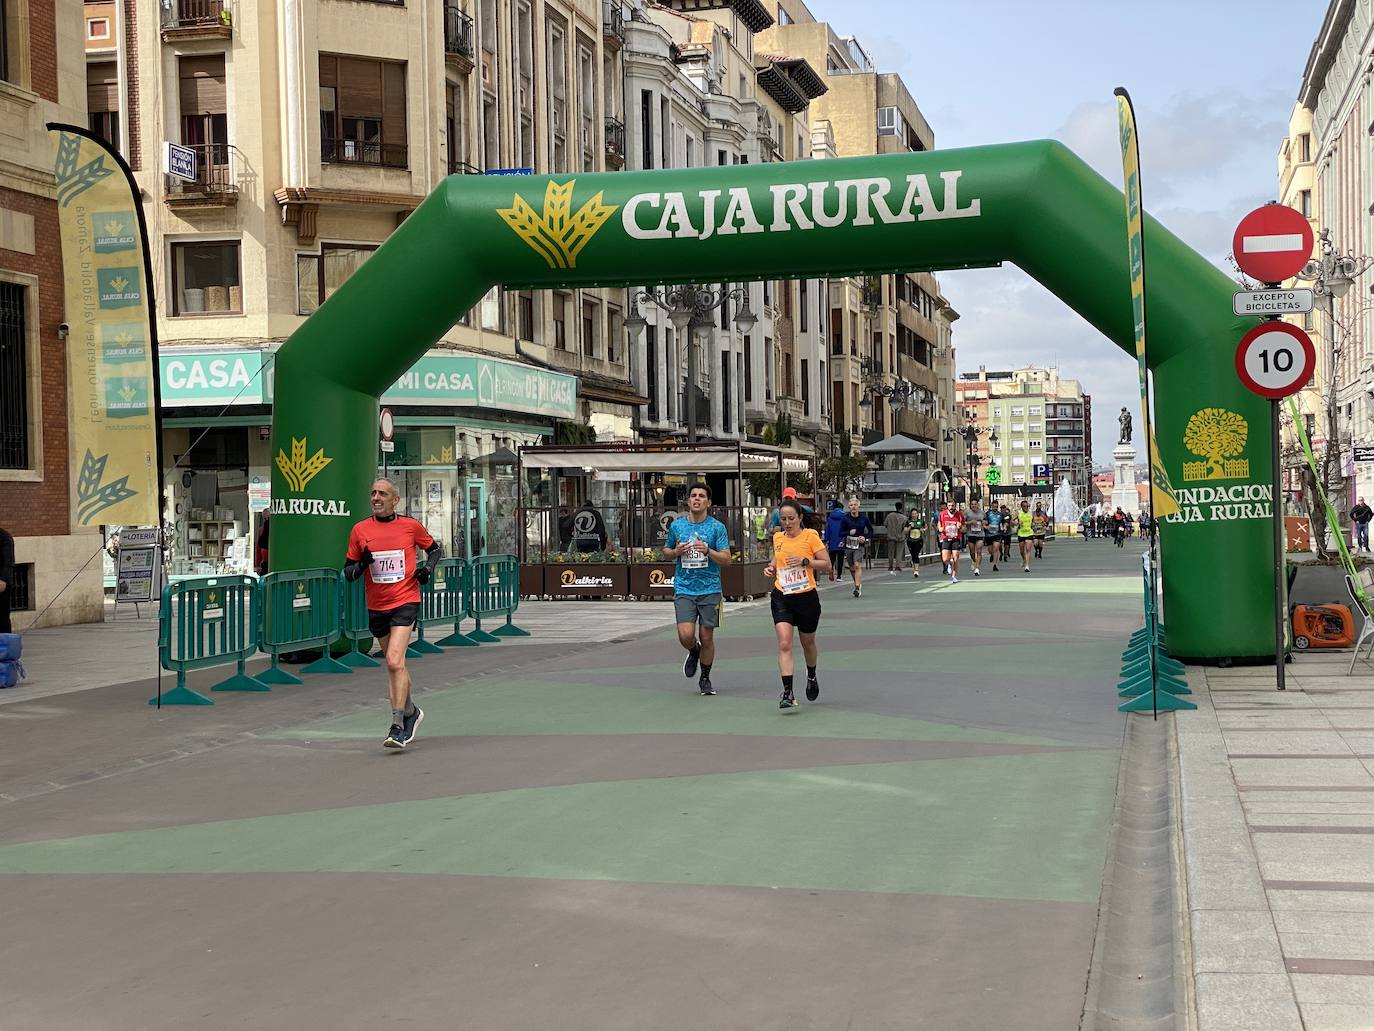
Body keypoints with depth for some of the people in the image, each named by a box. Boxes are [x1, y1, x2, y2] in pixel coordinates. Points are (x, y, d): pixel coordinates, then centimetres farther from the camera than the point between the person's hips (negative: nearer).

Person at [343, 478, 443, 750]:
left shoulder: (411, 525, 0)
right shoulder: (360, 530, 3)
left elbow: (435, 549, 17)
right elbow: (348, 572, 7)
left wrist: (428, 568, -3)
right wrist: (361, 565, -14)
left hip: (405, 602, -4)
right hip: (376, 607, 4)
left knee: (394, 663, -18)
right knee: (394, 665, 16)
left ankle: (397, 726, -16)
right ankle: (411, 712, 38)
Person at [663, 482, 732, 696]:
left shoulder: (717, 527, -2)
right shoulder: (677, 525, 6)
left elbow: (726, 559, -4)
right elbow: (666, 550, 19)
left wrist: (708, 550, -20)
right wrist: (676, 552, -3)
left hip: (709, 590, -1)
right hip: (684, 590, 1)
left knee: (706, 637, 3)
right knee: (686, 635, -13)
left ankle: (705, 679, 23)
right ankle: (694, 652, 24)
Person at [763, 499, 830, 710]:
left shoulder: (810, 535, -7)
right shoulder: (777, 538, 5)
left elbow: (826, 564, -8)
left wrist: (804, 561, -21)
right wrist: (771, 567, 4)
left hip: (806, 597, -2)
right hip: (781, 598, 2)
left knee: (807, 642, 17)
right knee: (784, 644, -13)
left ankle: (812, 677, 46)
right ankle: (788, 693, -16)